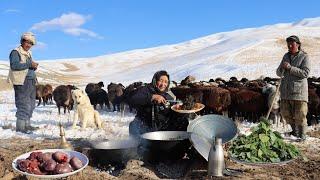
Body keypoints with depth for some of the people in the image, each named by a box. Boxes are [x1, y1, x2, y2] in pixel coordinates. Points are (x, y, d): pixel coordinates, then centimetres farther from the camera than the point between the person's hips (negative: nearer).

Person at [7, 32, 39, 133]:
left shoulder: (28, 53, 19)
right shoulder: (15, 52, -6)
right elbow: (14, 65, -21)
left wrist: (34, 66, 1)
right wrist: (29, 64, -23)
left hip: (31, 81, 9)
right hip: (22, 82, -9)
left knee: (31, 104, 10)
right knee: (24, 104, -10)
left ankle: (26, 124, 19)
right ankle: (20, 126, -4)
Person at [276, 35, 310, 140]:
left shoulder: (304, 57, -3)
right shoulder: (286, 56, 12)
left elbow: (305, 73, -15)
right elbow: (279, 73, 12)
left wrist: (290, 68, -19)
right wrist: (282, 68, -11)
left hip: (298, 90, -5)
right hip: (286, 90, 6)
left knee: (300, 115, -3)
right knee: (285, 113, 11)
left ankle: (302, 135, 12)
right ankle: (295, 130, 31)